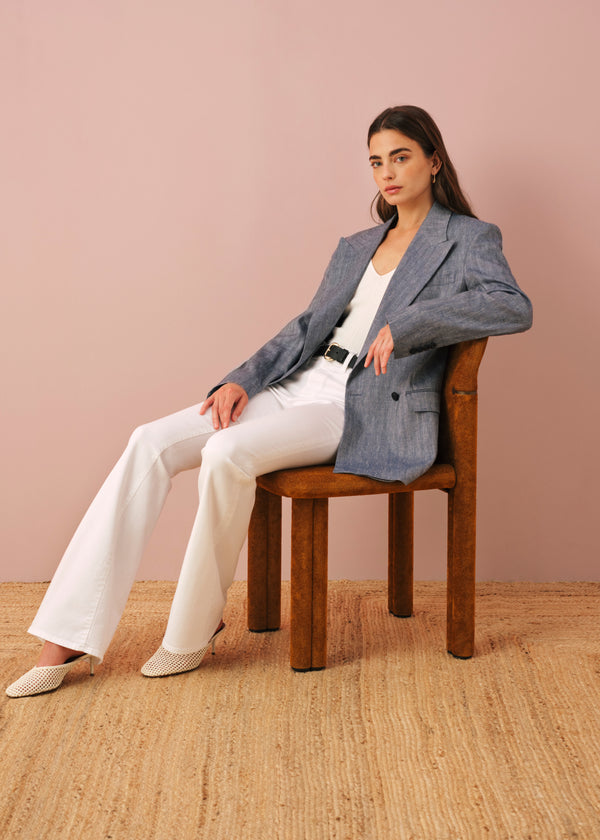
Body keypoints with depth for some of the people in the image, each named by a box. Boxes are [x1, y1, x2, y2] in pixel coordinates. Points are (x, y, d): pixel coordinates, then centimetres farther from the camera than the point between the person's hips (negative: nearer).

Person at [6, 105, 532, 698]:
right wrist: (242, 381, 2)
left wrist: (406, 323, -21)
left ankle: (195, 626, -10)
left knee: (228, 455, -32)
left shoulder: (468, 239, 3)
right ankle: (65, 640, -14)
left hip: (371, 411, -6)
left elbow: (514, 308, -15)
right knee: (152, 443, -14)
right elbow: (308, 328, 18)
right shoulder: (356, 247, 23)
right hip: (304, 386, 7)